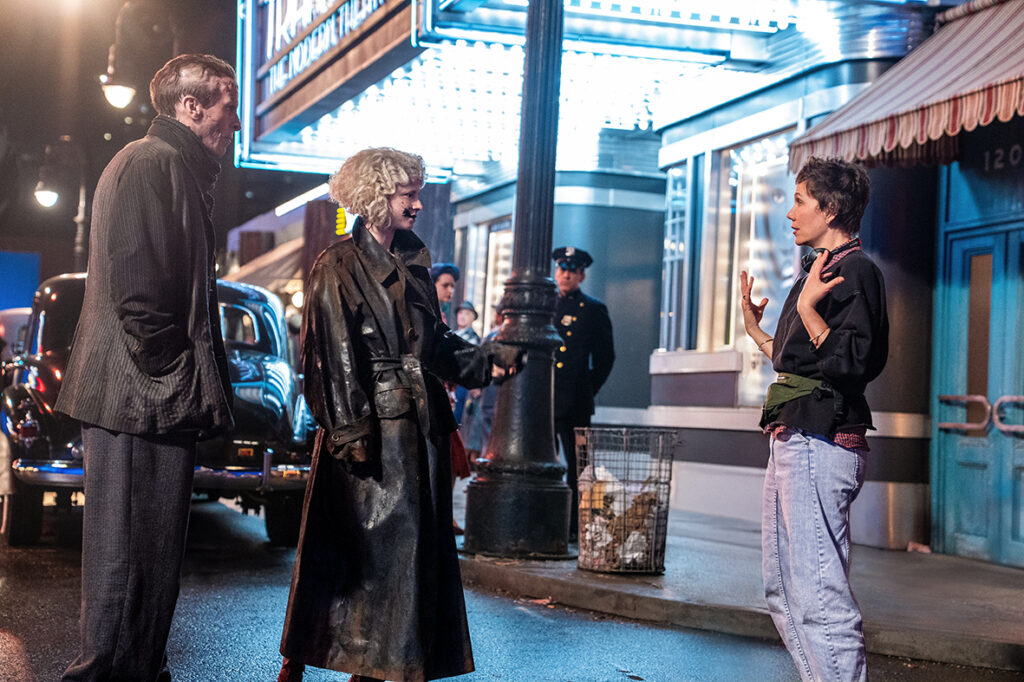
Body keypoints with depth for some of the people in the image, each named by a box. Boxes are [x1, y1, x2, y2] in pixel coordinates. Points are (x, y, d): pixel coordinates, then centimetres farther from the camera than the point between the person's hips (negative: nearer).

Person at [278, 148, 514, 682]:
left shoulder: (413, 264, 16)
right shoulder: (339, 268, -5)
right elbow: (336, 357, -11)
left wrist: (489, 356, 4)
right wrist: (350, 432, -17)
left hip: (416, 425, 7)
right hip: (370, 427, -7)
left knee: (411, 541, 7)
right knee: (364, 544, -4)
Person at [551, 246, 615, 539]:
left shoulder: (594, 310, 7)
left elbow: (605, 356, 9)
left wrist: (589, 389, 4)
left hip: (576, 403, -2)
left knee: (576, 465, 1)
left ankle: (573, 526, 7)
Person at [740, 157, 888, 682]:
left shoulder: (854, 271, -10)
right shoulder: (820, 271, 21)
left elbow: (852, 362, -21)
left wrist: (807, 309, -27)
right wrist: (755, 330, 29)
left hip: (820, 446, -11)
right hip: (793, 443, 11)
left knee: (819, 597, -13)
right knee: (783, 594, 16)